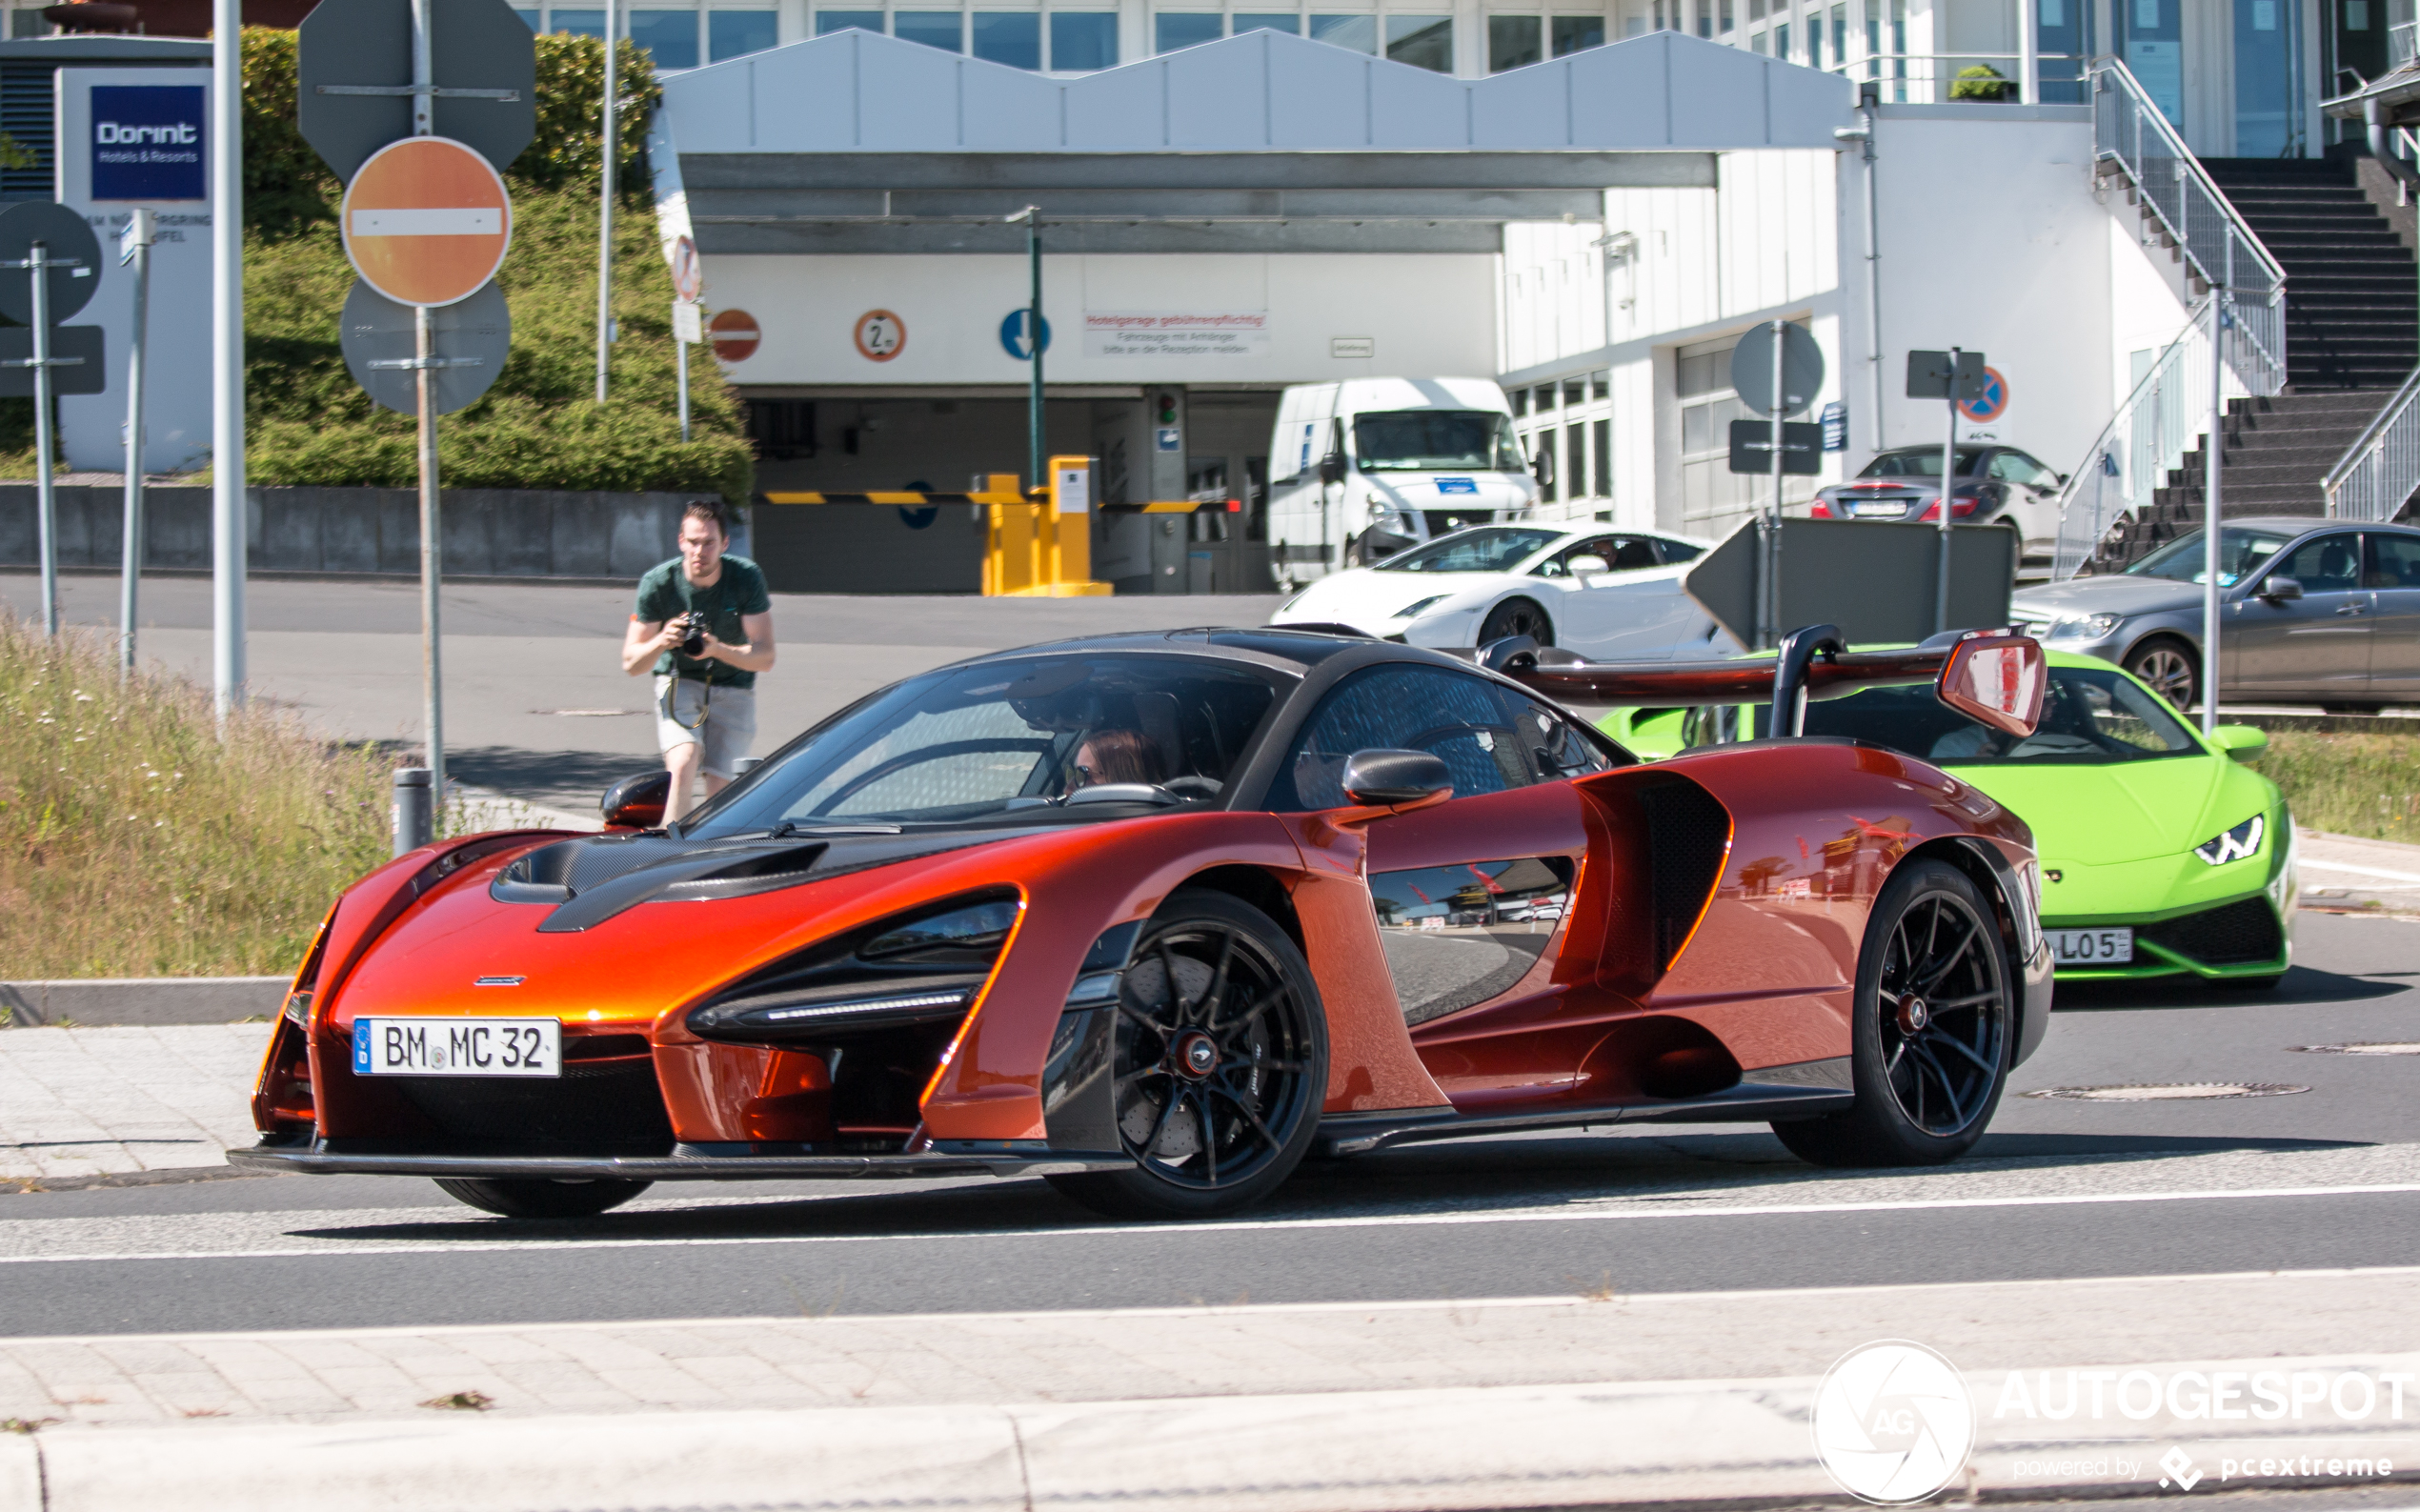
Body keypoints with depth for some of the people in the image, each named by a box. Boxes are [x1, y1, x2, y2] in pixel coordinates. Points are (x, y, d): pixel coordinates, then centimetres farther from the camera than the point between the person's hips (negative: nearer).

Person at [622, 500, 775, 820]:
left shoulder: (747, 577, -17)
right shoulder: (658, 582, -16)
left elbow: (764, 657, -18)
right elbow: (631, 663, -12)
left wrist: (718, 649, -37)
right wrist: (661, 642, -34)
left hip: (732, 688, 1)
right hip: (679, 683, -1)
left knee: (719, 792, -4)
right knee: (683, 767, -27)